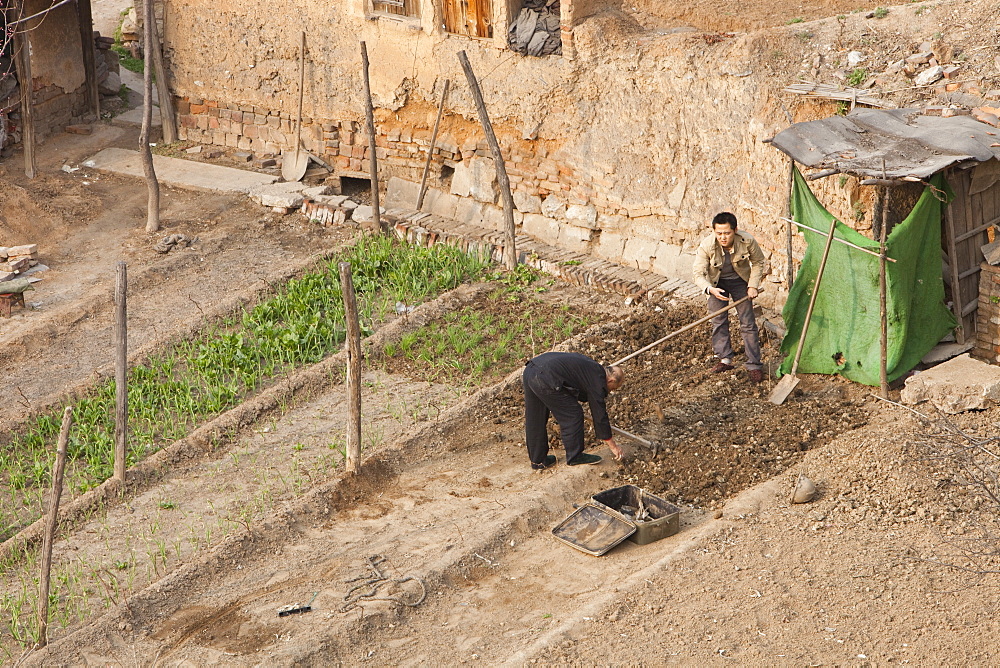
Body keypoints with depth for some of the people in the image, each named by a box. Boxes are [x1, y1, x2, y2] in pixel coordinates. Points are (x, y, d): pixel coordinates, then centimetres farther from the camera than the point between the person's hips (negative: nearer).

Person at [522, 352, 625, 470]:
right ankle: (574, 457, 16)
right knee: (573, 415, 5)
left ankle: (537, 460, 30)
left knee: (534, 421, 19)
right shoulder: (597, 380, 0)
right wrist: (613, 446, 11)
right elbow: (600, 416, 3)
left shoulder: (592, 366, 25)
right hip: (545, 379, -10)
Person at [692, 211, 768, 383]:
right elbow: (699, 274, -24)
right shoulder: (706, 246, -30)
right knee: (718, 321, -1)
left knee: (747, 323, -4)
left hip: (740, 282, -1)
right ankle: (725, 360, 13)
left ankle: (754, 365, 1)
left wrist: (753, 285, -11)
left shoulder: (747, 242, -28)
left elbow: (759, 262, -6)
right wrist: (711, 289, -42)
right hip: (717, 284, 1)